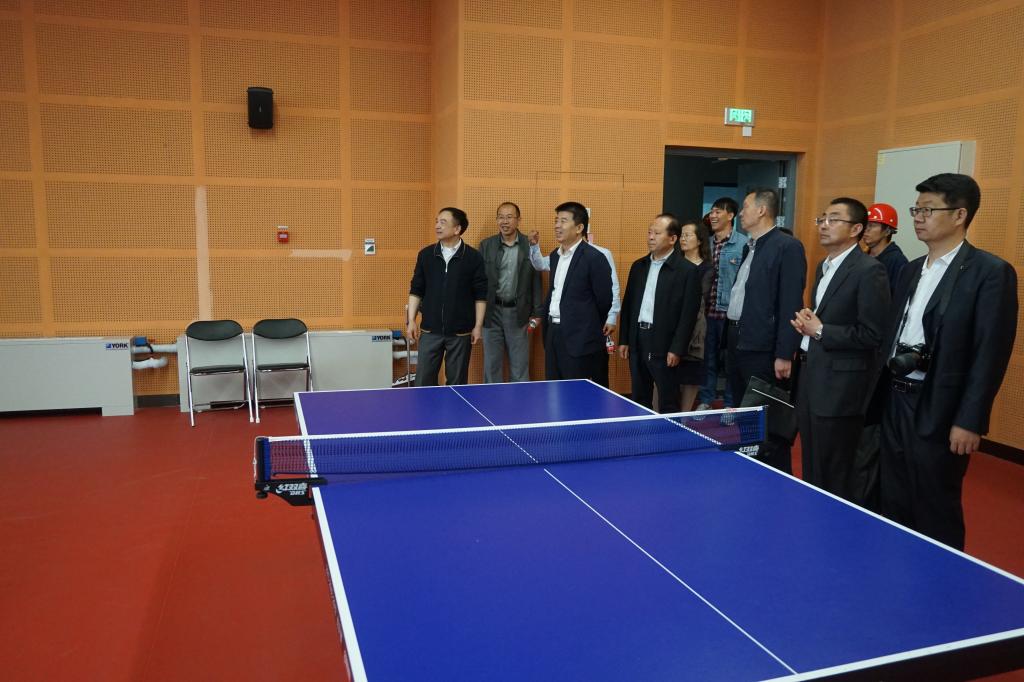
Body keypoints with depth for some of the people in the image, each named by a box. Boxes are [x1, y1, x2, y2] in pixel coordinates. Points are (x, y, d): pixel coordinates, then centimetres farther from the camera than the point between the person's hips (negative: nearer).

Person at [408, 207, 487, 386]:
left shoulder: (473, 257, -4)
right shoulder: (425, 255, 3)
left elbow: (480, 294, -2)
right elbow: (416, 290, 8)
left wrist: (478, 326, -5)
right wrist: (411, 320, 2)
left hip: (460, 332, -2)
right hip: (430, 330, 2)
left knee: (457, 382, 9)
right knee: (423, 381, 3)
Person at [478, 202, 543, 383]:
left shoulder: (529, 246, 1)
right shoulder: (486, 245, 3)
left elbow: (536, 281, 2)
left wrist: (536, 313, 0)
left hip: (518, 312, -1)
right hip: (491, 312, 1)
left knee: (520, 368, 6)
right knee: (492, 365, 8)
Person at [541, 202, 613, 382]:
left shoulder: (594, 258, -12)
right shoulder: (555, 256, 13)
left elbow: (604, 300, -9)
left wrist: (591, 329, 3)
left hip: (580, 339, -7)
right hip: (553, 335, 7)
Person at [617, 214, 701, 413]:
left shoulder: (687, 270, -7)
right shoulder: (638, 266, 11)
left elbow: (689, 314, -10)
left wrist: (677, 349, -14)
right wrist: (623, 340, 10)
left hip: (664, 346, -5)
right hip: (637, 343, 6)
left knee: (668, 404, 3)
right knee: (639, 401, 14)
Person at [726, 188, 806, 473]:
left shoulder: (787, 247, -11)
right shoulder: (749, 247, 16)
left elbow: (791, 305, -16)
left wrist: (784, 354, -19)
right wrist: (732, 335, 11)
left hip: (763, 349, -9)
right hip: (738, 343, 9)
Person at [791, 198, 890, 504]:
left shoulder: (870, 270, -13)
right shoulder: (824, 266, 15)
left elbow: (873, 334, -19)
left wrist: (820, 331, -14)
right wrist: (807, 321, 3)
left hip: (840, 386, -9)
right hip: (811, 378, 9)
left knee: (836, 478, 1)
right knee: (812, 470, 18)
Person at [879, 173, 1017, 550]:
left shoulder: (991, 272, -9)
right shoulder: (911, 270, 13)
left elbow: (991, 355, -14)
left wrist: (969, 421, -17)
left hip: (938, 411, -7)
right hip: (894, 402, 7)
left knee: (935, 514, 6)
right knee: (894, 506, 17)